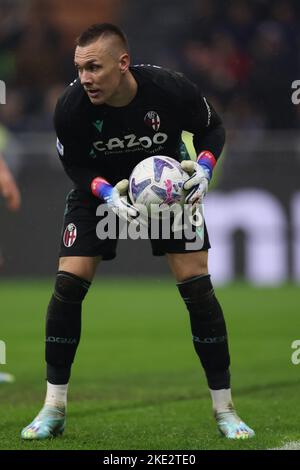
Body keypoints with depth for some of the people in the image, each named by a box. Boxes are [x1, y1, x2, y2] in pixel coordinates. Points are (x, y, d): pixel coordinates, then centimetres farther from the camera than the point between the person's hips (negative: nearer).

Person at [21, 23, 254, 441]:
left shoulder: (172, 90, -30)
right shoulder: (71, 106, -29)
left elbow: (212, 128, -9)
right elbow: (73, 163, -11)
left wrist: (205, 165, -28)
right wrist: (106, 191, -29)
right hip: (98, 188, 0)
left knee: (197, 287, -8)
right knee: (68, 284, -12)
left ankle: (225, 410, 4)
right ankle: (54, 409, 1)